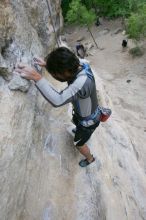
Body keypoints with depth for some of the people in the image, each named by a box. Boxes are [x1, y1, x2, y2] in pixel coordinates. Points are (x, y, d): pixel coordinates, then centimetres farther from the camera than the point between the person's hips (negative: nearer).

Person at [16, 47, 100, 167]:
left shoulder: (83, 82, -46)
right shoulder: (79, 66, -18)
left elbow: (57, 100, -55)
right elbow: (59, 70, 3)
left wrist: (37, 77, -52)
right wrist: (47, 65, -10)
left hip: (88, 121, -8)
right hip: (82, 113, 8)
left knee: (79, 144, 18)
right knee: (76, 122, 39)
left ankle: (90, 158, 49)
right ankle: (80, 131, 75)